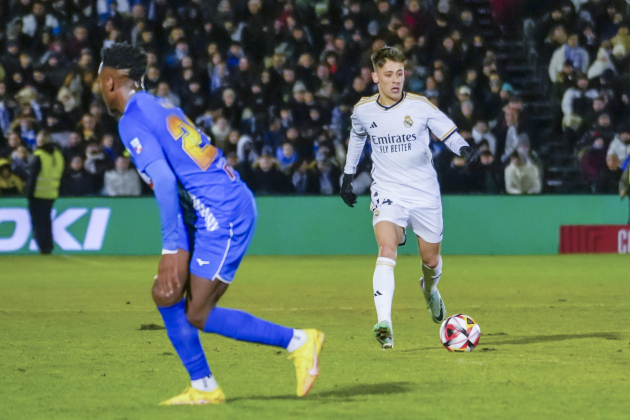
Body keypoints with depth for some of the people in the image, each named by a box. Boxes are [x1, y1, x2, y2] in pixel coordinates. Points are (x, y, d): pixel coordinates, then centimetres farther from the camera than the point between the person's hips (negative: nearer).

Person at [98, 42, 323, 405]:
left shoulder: (132, 122, -10)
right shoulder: (164, 108, 17)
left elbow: (164, 180, -22)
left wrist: (172, 249, -24)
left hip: (223, 218, -9)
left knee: (198, 317, -5)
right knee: (166, 294, 12)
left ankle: (299, 341, -1)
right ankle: (204, 389, 15)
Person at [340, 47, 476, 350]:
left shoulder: (420, 106, -9)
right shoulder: (363, 110, -3)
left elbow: (448, 132, -3)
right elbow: (356, 137, 19)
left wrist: (464, 149, -25)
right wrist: (348, 174, 24)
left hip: (424, 192, 0)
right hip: (387, 191, 0)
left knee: (431, 260, 13)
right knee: (387, 251, -24)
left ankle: (429, 288, 51)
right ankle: (384, 324, -34)